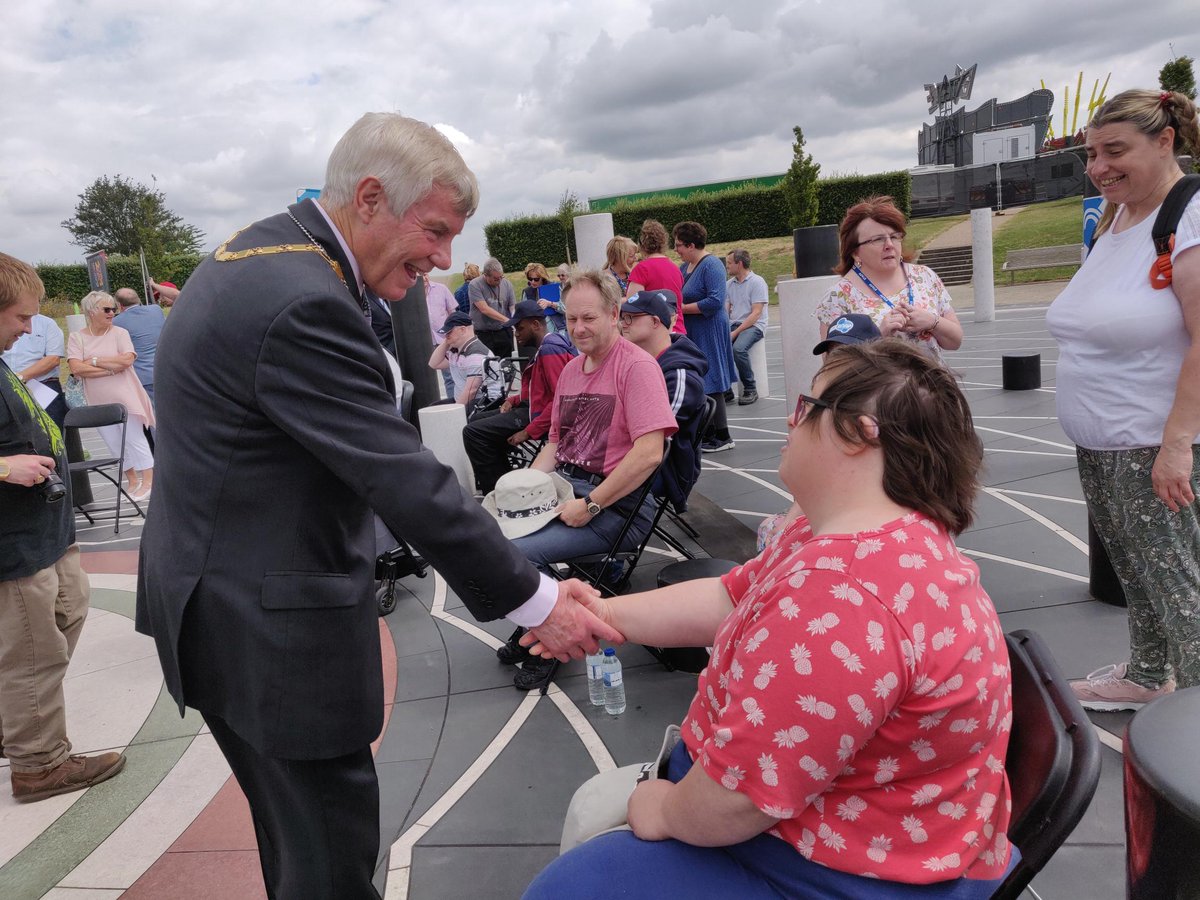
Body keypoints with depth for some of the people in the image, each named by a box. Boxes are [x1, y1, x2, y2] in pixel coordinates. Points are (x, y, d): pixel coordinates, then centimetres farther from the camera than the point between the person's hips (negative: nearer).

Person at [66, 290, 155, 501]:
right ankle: (132, 480, 23)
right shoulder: (76, 337, 2)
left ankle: (148, 481, 7)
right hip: (99, 401, 3)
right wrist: (111, 368, -14)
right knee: (114, 443, 10)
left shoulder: (119, 333, -2)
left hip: (125, 397, -3)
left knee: (135, 438, 0)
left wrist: (94, 361, -12)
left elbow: (127, 360, -16)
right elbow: (76, 368, -10)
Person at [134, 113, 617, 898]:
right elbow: (409, 483, -27)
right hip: (270, 626, -10)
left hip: (217, 595, 10)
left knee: (295, 829, 25)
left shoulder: (260, 253, 7)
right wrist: (535, 603, -19)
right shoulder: (304, 304, -26)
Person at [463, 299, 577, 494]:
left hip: (541, 416, -11)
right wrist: (514, 400, 7)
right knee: (477, 421, 20)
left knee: (473, 432, -15)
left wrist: (529, 431, -26)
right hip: (532, 407, 11)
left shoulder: (550, 350, -19)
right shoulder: (543, 347, 13)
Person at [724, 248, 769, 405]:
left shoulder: (757, 282, -4)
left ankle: (750, 389, -17)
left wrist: (735, 332, -18)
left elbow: (756, 313, -11)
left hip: (754, 325, -6)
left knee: (738, 348, -34)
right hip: (733, 324, 6)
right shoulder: (729, 284, 15)